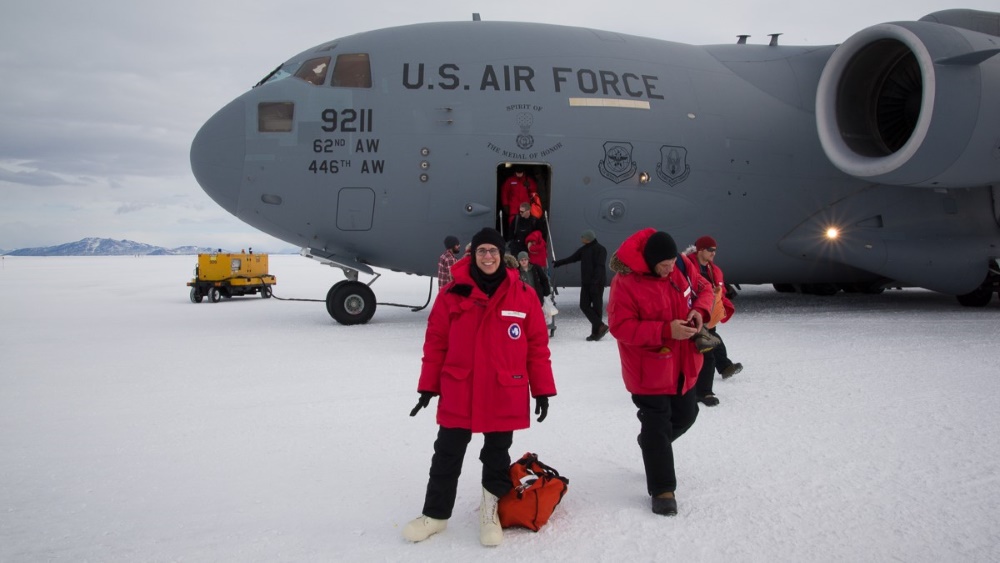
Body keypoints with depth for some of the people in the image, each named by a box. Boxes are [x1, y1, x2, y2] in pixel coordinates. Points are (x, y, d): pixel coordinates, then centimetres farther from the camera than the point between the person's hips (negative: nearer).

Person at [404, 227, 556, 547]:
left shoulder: (524, 295, -3)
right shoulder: (452, 294, -4)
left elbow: (537, 346, 1)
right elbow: (435, 343, 0)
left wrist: (542, 390, 1)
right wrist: (428, 386, 1)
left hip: (505, 396, 0)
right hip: (457, 394, 0)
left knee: (496, 456, 15)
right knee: (446, 456, 13)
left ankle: (490, 512, 33)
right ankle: (435, 514, 30)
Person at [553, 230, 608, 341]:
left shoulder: (600, 249, -8)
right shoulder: (583, 249, 15)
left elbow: (600, 267, -16)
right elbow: (572, 258, 25)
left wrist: (594, 281, -24)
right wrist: (557, 263, 26)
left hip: (597, 283, -7)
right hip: (586, 283, 7)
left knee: (596, 306, -5)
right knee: (584, 305, -2)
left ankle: (596, 331, -1)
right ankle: (600, 327, -2)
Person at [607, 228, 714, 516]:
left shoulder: (683, 266, -5)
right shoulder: (625, 282, -23)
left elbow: (704, 288, 11)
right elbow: (620, 326, -24)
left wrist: (700, 310, -13)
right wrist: (666, 330, -30)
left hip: (683, 365, 7)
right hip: (649, 370, -7)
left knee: (686, 415, 23)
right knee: (657, 427, -1)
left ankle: (653, 444, 51)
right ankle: (662, 489, 14)